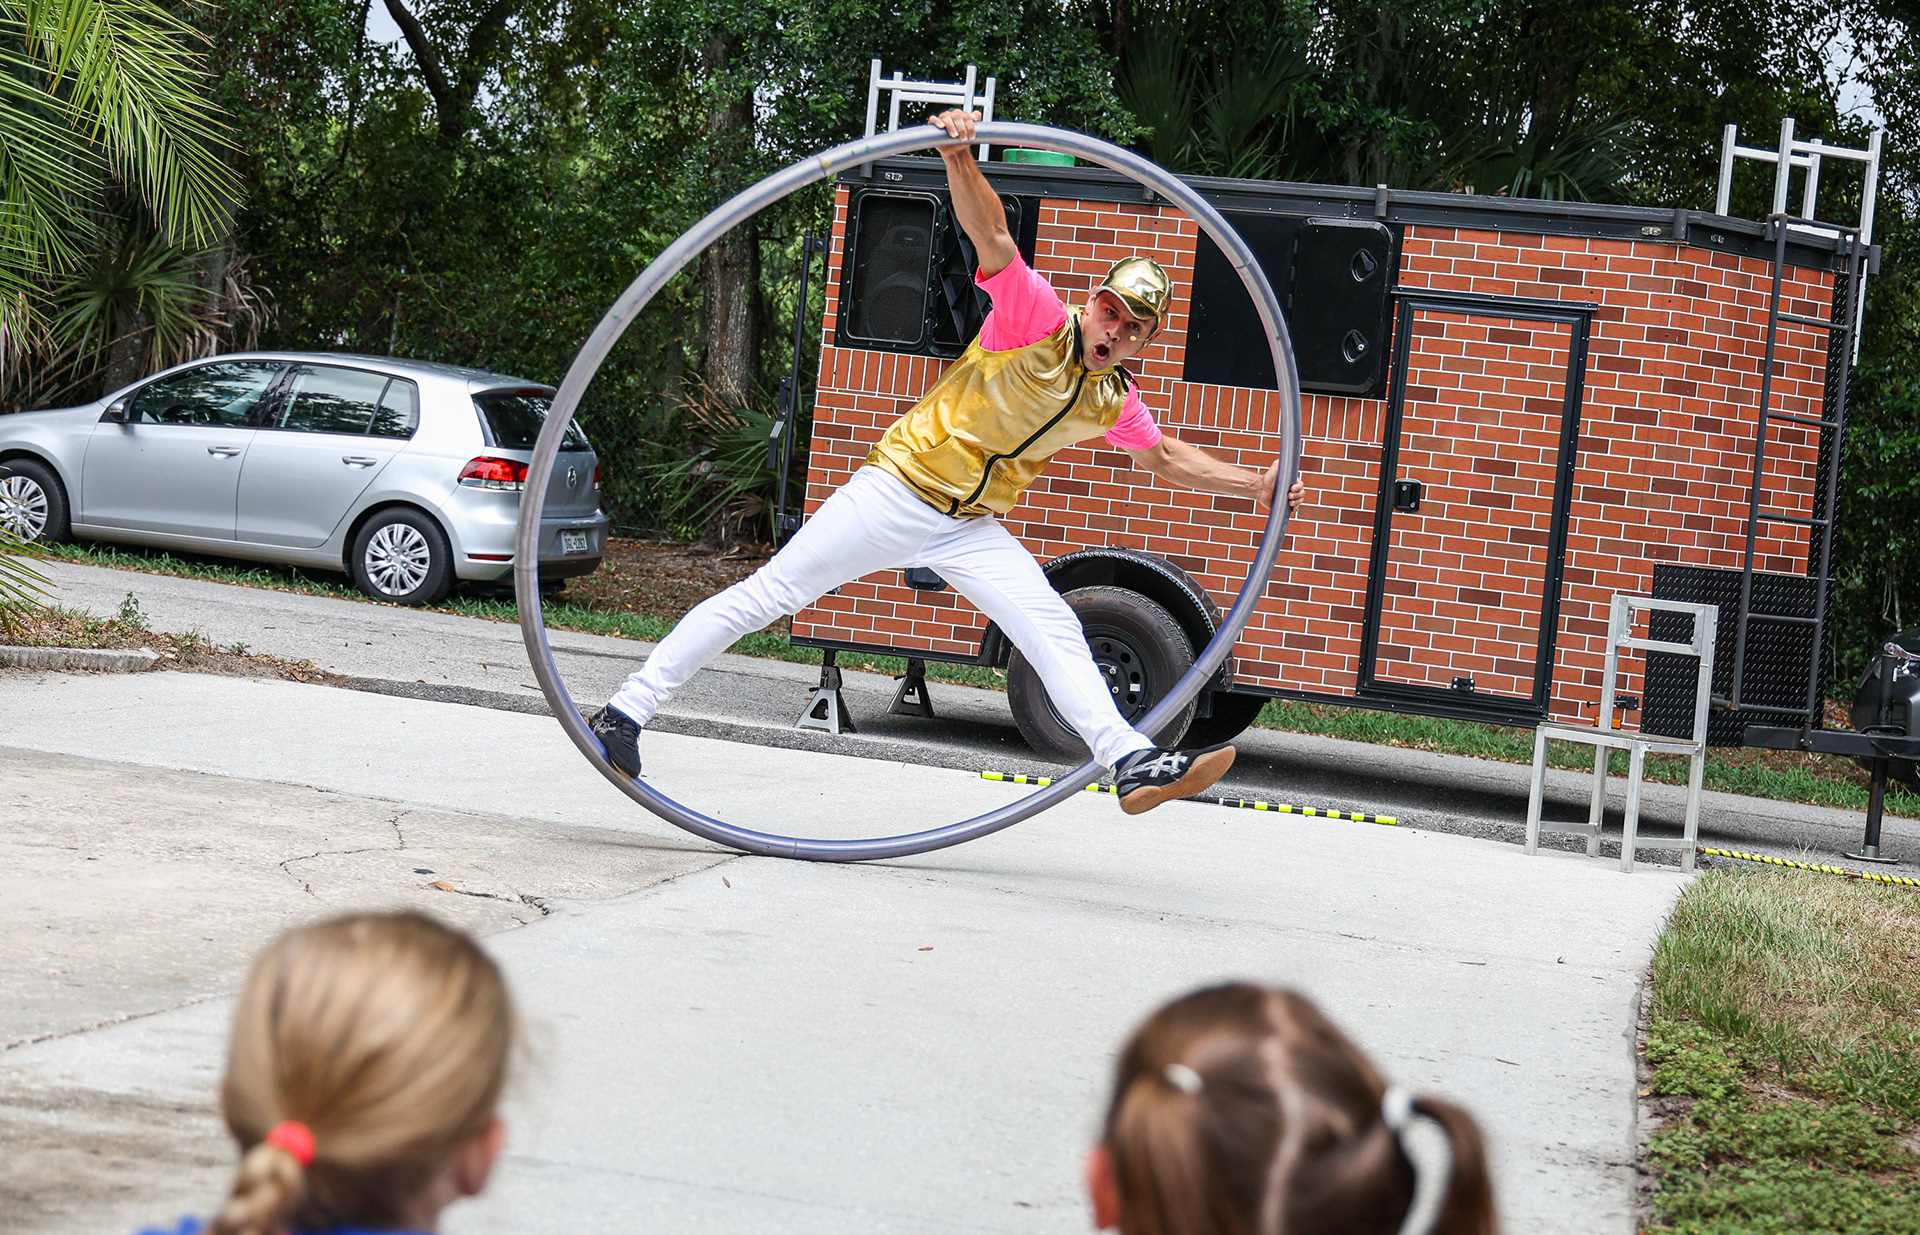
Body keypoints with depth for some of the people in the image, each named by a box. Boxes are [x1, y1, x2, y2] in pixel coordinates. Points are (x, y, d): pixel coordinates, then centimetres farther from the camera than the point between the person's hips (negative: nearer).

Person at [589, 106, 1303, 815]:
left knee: (1056, 632, -9)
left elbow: (1165, 457, 27)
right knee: (767, 595, -9)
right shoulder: (1037, 317, -11)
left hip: (972, 530, 6)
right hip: (899, 491, -6)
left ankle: (1132, 762, -15)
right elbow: (990, 235, -25)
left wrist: (1255, 484, 22)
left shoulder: (1115, 403, 8)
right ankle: (628, 710, -7)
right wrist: (958, 157, -41)